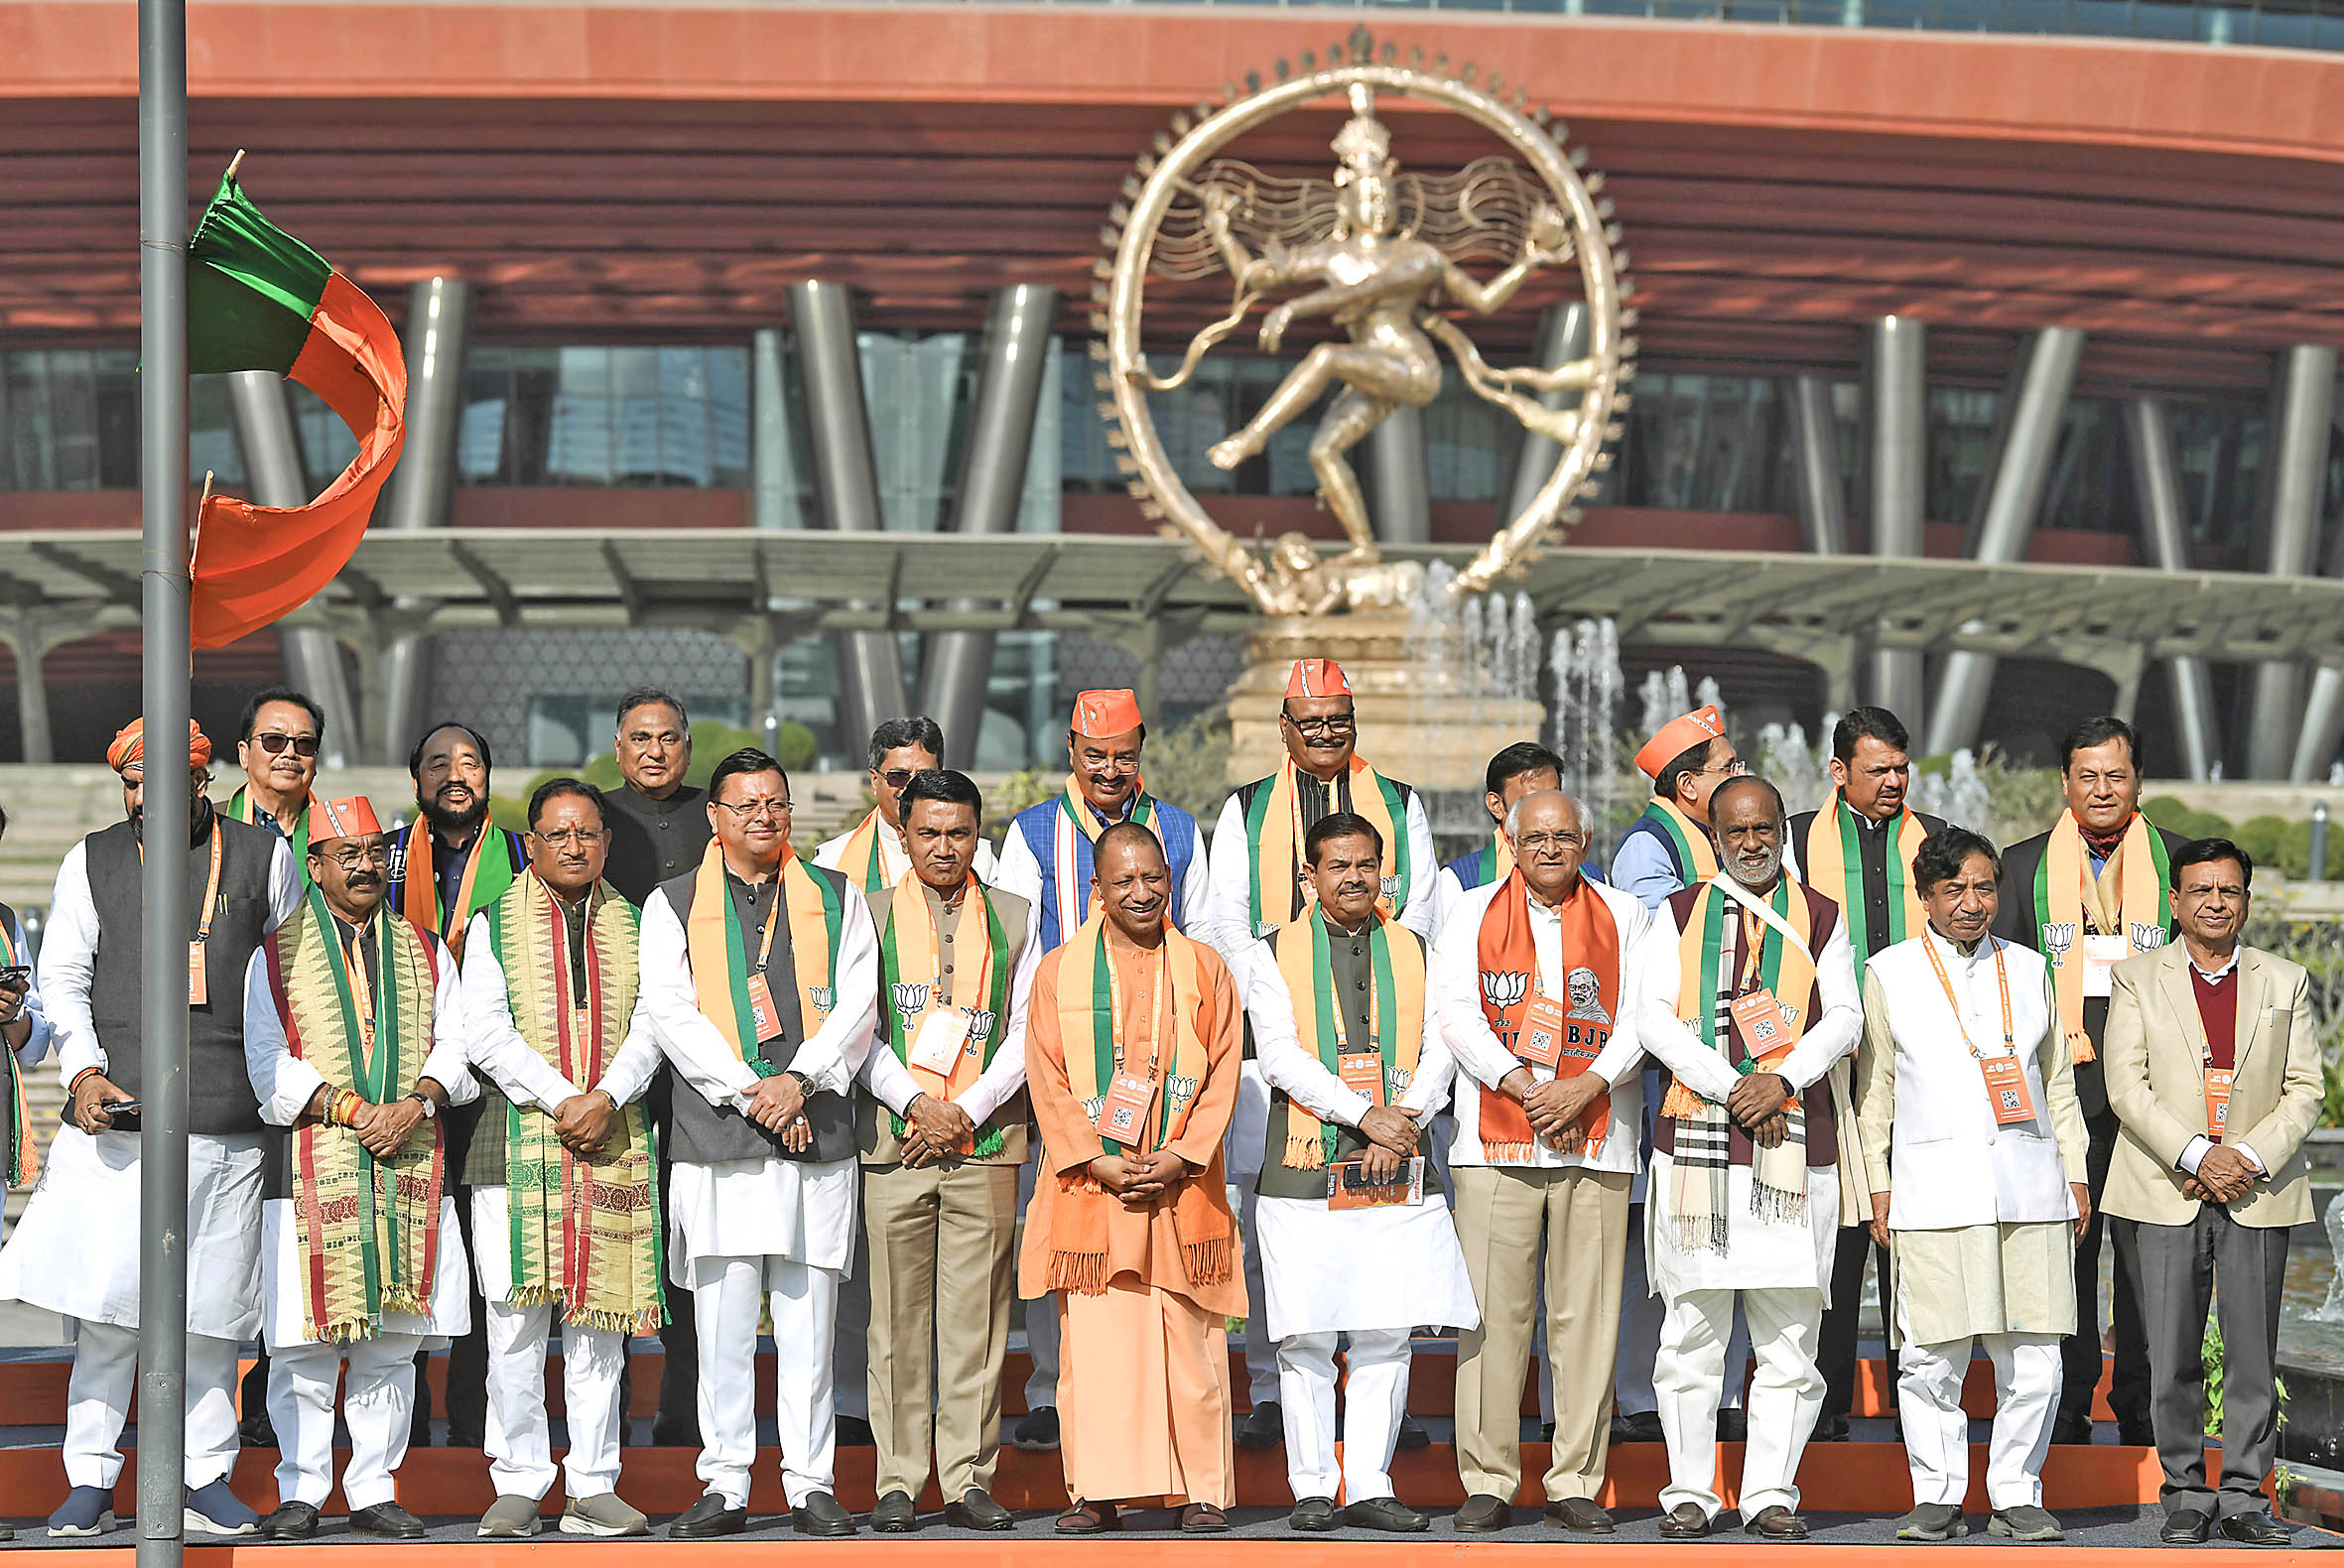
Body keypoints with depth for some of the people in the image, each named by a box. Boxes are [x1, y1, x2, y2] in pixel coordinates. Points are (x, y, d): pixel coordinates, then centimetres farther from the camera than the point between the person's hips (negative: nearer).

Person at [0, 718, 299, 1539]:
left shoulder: (264, 857, 9)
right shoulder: (93, 861, 10)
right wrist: (82, 1071, -8)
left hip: (226, 1125, 0)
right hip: (115, 1117, 0)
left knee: (211, 1307, 3)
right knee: (104, 1304, -6)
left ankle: (206, 1477, 13)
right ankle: (90, 1481, 1)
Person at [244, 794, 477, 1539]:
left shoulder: (425, 951, 16)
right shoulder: (277, 954, 5)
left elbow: (456, 1044, 9)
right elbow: (269, 1064, -3)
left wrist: (418, 1101, -10)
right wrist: (351, 1109, -14)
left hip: (411, 1167, 3)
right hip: (313, 1164, -3)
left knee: (392, 1343, 4)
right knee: (305, 1343, -5)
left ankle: (374, 1489, 12)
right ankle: (301, 1492, 4)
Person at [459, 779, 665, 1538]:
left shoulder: (632, 928, 13)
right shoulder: (494, 927, 6)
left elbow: (649, 1027, 4)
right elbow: (488, 1034, -4)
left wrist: (606, 1097, -13)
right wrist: (563, 1100, -14)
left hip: (613, 1145, 2)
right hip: (518, 1139, -2)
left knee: (600, 1320, 3)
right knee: (517, 1319, -3)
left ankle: (592, 1486, 8)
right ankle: (519, 1483, 5)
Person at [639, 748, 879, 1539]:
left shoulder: (837, 899, 12)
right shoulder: (673, 905, 9)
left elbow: (857, 1005, 2)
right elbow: (671, 1011, -2)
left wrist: (799, 1079, -12)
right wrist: (750, 1092, -12)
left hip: (817, 1136, 1)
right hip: (717, 1142, -1)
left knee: (809, 1320, 2)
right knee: (723, 1319, -1)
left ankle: (811, 1485, 8)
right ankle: (725, 1487, 6)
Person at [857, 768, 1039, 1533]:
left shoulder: (1013, 919, 11)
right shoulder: (869, 915, 8)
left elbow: (1027, 1031, 5)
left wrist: (966, 1110, -6)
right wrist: (914, 1103, -10)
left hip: (986, 1139, 1)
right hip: (895, 1142, -1)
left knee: (977, 1318, 0)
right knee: (899, 1318, -1)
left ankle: (969, 1480, 5)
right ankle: (899, 1482, 5)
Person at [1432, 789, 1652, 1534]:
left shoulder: (1625, 916, 12)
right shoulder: (1473, 912, 11)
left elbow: (1642, 1013, 3)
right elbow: (1454, 1009, 0)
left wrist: (1586, 1086, -12)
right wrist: (1519, 1084, -12)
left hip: (1598, 1141, 1)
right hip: (1496, 1138, -1)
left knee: (1586, 1313, -1)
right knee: (1493, 1310, -4)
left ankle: (1575, 1483, 5)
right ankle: (1488, 1481, 2)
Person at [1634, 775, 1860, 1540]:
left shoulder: (1820, 916, 11)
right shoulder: (1680, 915, 10)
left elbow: (1844, 1017, 4)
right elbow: (1653, 1018, 0)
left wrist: (1782, 1079, -13)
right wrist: (1731, 1084, -12)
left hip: (1795, 1140, 0)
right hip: (1698, 1134, 0)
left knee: (1790, 1330, 0)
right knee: (1691, 1327, 0)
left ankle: (1771, 1491, 7)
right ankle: (1689, 1492, 8)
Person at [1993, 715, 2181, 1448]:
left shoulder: (2179, 862, 8)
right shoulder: (2024, 865, 9)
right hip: (2060, 1085, 0)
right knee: (2062, 1246, 1)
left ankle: (2141, 1407, 10)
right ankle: (2066, 1407, 8)